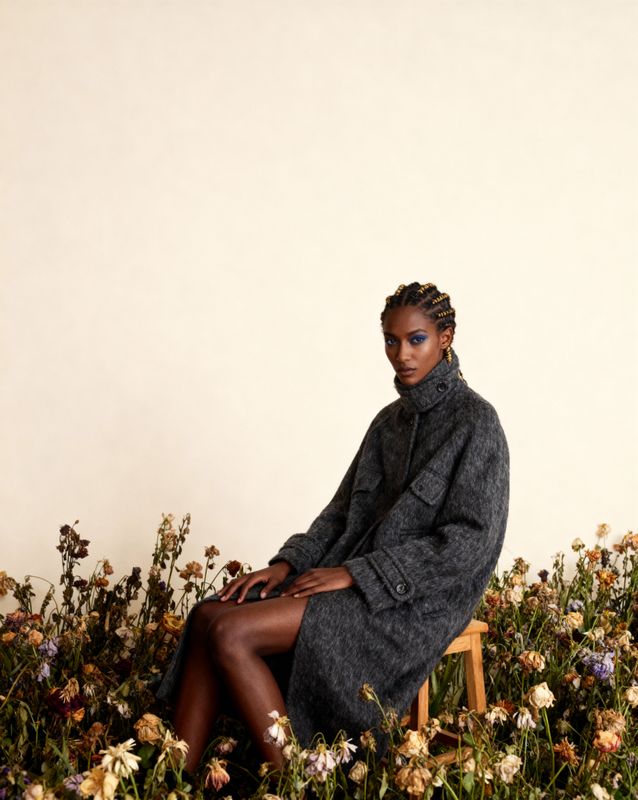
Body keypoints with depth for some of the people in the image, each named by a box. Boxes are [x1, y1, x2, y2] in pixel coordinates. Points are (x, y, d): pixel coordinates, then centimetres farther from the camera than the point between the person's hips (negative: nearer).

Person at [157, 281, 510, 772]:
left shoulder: (475, 422, -9)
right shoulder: (391, 419, 14)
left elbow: (468, 542, -16)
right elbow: (345, 509, 16)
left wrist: (356, 574, -18)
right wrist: (289, 563, -2)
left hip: (417, 598, -8)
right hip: (358, 576, 8)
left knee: (232, 635, -22)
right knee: (209, 615, -12)